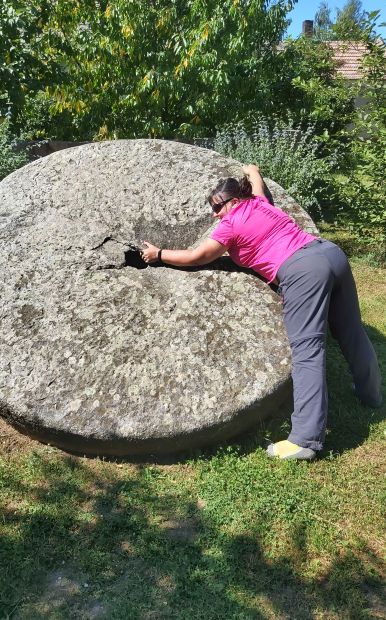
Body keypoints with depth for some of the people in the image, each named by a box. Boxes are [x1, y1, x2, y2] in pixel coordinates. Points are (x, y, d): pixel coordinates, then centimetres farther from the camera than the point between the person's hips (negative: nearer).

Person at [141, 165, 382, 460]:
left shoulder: (231, 224, 4)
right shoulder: (260, 203, 24)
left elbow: (196, 257, 10)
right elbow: (254, 172, 47)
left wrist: (158, 253, 23)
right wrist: (249, 169, 69)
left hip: (302, 269, -9)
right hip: (333, 252, 9)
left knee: (306, 350, -14)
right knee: (351, 333, 22)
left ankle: (305, 439, -17)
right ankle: (371, 393, 42)